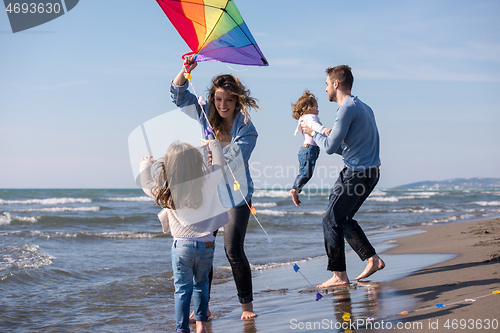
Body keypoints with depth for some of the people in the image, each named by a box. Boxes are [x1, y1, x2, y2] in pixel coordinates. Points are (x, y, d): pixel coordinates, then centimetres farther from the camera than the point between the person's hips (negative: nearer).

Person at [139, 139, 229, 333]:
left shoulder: (165, 192, -8)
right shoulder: (207, 184, -7)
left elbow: (146, 184, 12)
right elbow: (219, 165, 12)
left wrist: (146, 165, 29)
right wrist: (213, 144, 27)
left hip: (182, 245, -2)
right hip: (206, 244, 2)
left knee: (182, 289, 4)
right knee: (201, 284, 20)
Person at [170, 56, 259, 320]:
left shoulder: (245, 129, -9)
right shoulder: (206, 116, 2)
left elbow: (236, 161, -20)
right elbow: (179, 95, 1)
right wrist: (185, 71, -15)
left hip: (235, 194, -4)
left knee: (233, 250, -10)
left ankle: (247, 304, 6)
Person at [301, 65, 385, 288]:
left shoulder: (347, 108, -15)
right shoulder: (363, 107, 17)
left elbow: (330, 147, -17)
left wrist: (313, 133, 1)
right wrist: (321, 137, 24)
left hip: (356, 173, -10)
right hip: (370, 172, 10)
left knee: (332, 221, -4)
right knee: (343, 219, 16)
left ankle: (339, 275, 0)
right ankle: (372, 259, 13)